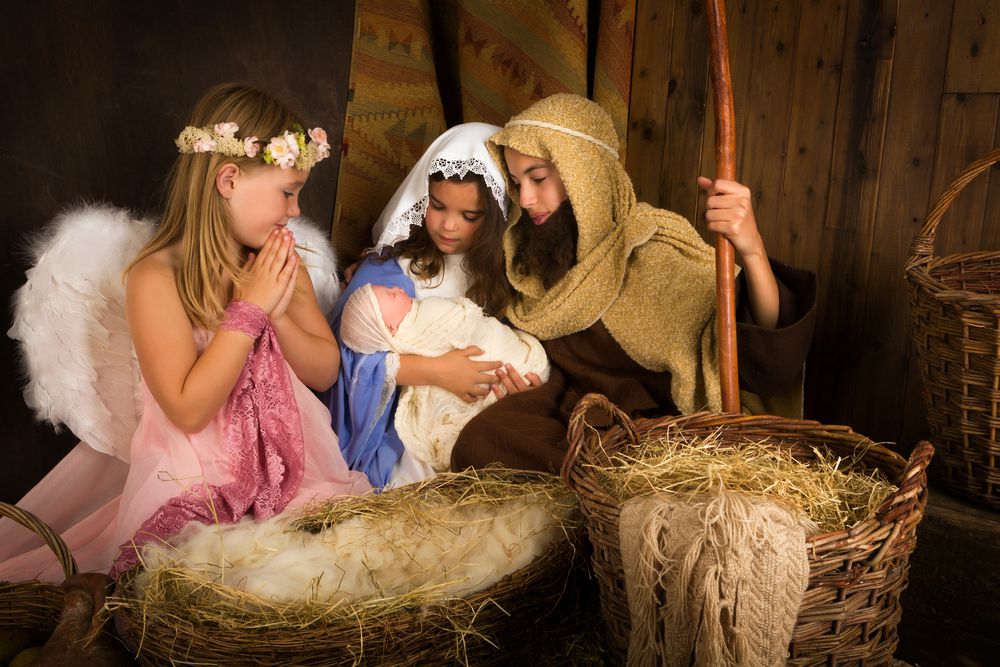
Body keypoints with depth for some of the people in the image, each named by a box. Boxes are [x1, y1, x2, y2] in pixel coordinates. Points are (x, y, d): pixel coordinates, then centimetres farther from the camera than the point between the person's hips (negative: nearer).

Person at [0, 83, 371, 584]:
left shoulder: (281, 265, 6)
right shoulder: (156, 277, -12)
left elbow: (326, 372, 6)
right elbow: (188, 410, -18)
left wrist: (279, 315, -13)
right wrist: (249, 310, -19)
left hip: (293, 462, 5)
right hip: (196, 483, -4)